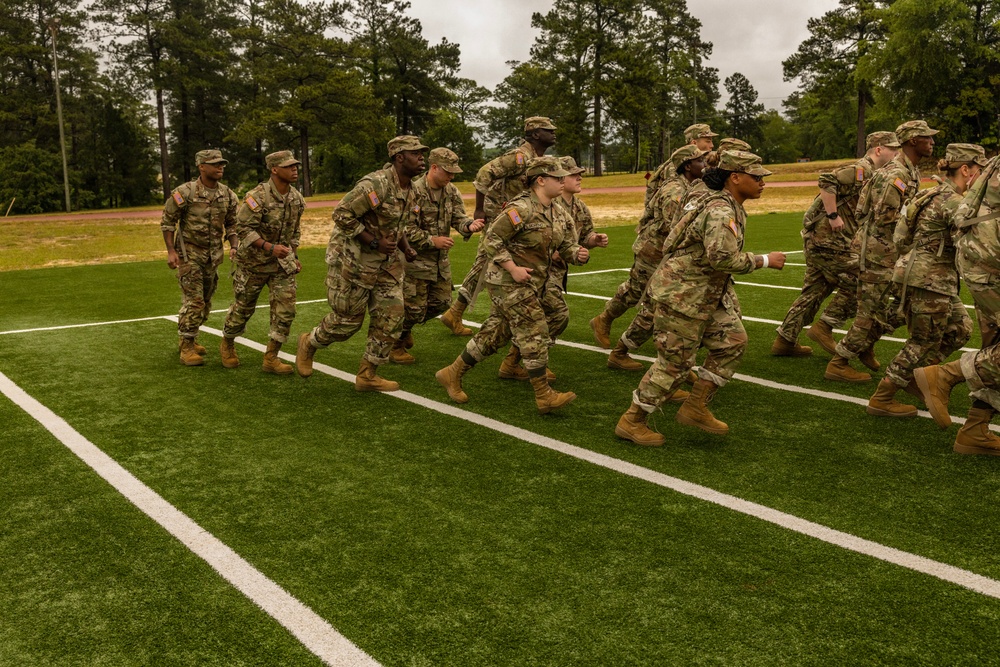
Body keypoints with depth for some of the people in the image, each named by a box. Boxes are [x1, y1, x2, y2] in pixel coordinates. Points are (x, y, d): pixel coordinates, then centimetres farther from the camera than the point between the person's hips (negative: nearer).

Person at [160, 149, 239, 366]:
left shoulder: (228, 195, 1)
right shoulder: (184, 193, -13)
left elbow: (231, 224, 11)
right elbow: (167, 222, -7)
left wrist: (234, 246, -5)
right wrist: (171, 251, -13)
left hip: (213, 254, 6)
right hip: (189, 253, -6)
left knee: (205, 302, 12)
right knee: (193, 301, -11)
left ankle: (188, 339, 30)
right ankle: (186, 348, -2)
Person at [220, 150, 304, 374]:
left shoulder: (297, 198, 1)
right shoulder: (258, 196, -20)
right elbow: (243, 228, -22)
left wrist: (294, 256, 12)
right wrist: (270, 247, -31)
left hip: (282, 262, 5)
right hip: (254, 261, -5)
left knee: (286, 308, -7)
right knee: (243, 307, 10)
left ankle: (271, 358, 4)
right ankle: (227, 345, 36)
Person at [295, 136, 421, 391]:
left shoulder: (409, 189, 6)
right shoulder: (376, 184, -23)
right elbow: (342, 214, -24)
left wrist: (405, 247, 5)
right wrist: (374, 243, -24)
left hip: (385, 262, 9)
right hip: (353, 259, -8)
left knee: (391, 317, 2)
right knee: (347, 319, 2)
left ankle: (367, 376, 14)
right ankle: (309, 343, 32)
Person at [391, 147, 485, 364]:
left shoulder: (451, 192, 5)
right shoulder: (413, 191, -18)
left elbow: (458, 217, -2)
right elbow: (404, 228, -21)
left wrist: (469, 225, -24)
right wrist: (432, 240, -21)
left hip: (440, 260, 8)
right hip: (415, 259, -7)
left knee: (441, 302, 13)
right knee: (413, 306, -4)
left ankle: (405, 327, 36)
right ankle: (395, 346, 17)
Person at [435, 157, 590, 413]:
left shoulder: (554, 212, 10)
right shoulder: (521, 208, -18)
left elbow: (565, 244, 16)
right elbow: (492, 239, -18)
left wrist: (578, 254, -5)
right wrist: (513, 268, -21)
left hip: (530, 284, 9)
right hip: (509, 282, -9)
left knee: (495, 334, 13)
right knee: (533, 333, -8)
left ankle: (452, 374, 24)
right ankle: (544, 396, 0)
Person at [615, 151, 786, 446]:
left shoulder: (730, 207, 10)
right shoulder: (720, 211, -22)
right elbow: (724, 257, -34)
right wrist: (765, 260, -21)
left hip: (707, 294, 10)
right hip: (680, 292, -10)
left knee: (733, 341, 6)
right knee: (674, 362, -3)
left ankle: (695, 409, 15)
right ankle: (631, 422, 10)